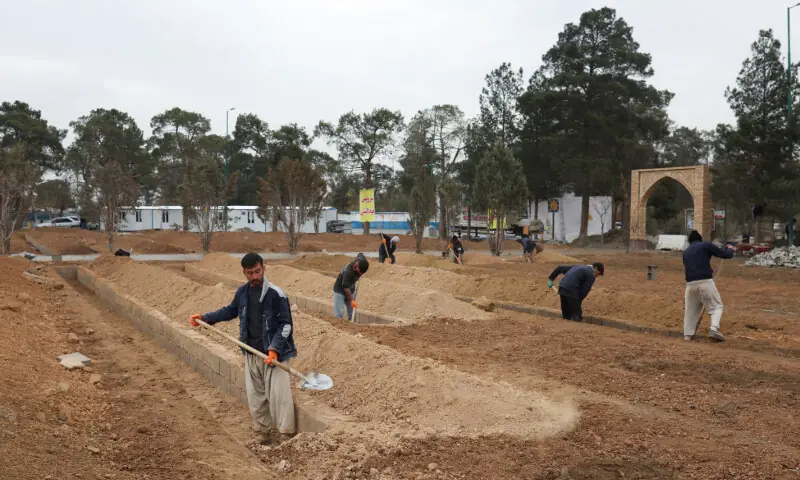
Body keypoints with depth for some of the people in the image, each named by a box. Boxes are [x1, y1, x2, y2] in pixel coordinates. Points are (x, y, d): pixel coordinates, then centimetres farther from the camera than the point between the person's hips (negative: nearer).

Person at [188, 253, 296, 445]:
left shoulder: (275, 294, -15)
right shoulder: (242, 292, 4)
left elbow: (286, 324, -14)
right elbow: (230, 311, 24)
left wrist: (274, 349, -24)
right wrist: (204, 317, 19)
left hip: (274, 353, -6)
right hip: (251, 353, 6)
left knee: (278, 393, -9)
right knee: (255, 395, 12)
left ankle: (286, 435, -1)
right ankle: (263, 432, 25)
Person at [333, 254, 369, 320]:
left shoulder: (362, 260, -18)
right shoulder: (348, 272, -37)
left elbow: (360, 254, 9)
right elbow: (346, 287, -28)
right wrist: (351, 300, -23)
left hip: (351, 290, 7)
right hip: (340, 290, -7)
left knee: (352, 314, 5)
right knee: (339, 314, -14)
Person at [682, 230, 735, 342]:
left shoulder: (686, 252, 21)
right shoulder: (706, 245, 5)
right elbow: (727, 255, 5)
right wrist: (730, 249, 29)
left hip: (690, 284, 4)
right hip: (706, 282, -4)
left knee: (690, 309, 17)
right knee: (716, 306, 8)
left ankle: (688, 334, 14)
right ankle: (714, 329, -12)